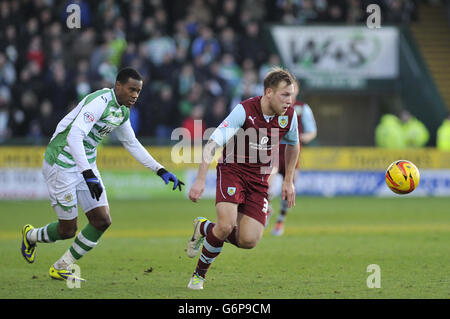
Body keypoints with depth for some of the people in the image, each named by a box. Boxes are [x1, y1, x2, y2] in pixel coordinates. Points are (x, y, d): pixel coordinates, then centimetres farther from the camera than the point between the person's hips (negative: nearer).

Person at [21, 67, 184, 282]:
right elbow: (74, 136, -34)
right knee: (67, 230, -1)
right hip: (61, 165, -9)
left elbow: (132, 144, 20)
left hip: (86, 165, 9)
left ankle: (61, 269, 11)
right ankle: (31, 236, 32)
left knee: (102, 221, -2)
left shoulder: (122, 111, 6)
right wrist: (88, 175, -41)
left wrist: (160, 171, 14)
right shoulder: (100, 102, -24)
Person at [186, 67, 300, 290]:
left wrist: (288, 181, 17)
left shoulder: (288, 115, -6)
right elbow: (213, 143, -25)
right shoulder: (244, 111, -22)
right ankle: (199, 274, 1)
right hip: (233, 170, -4)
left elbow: (293, 144, 17)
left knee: (248, 241, -10)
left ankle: (204, 228, 21)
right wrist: (200, 179, -33)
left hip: (259, 179, 5)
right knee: (226, 225, -26)